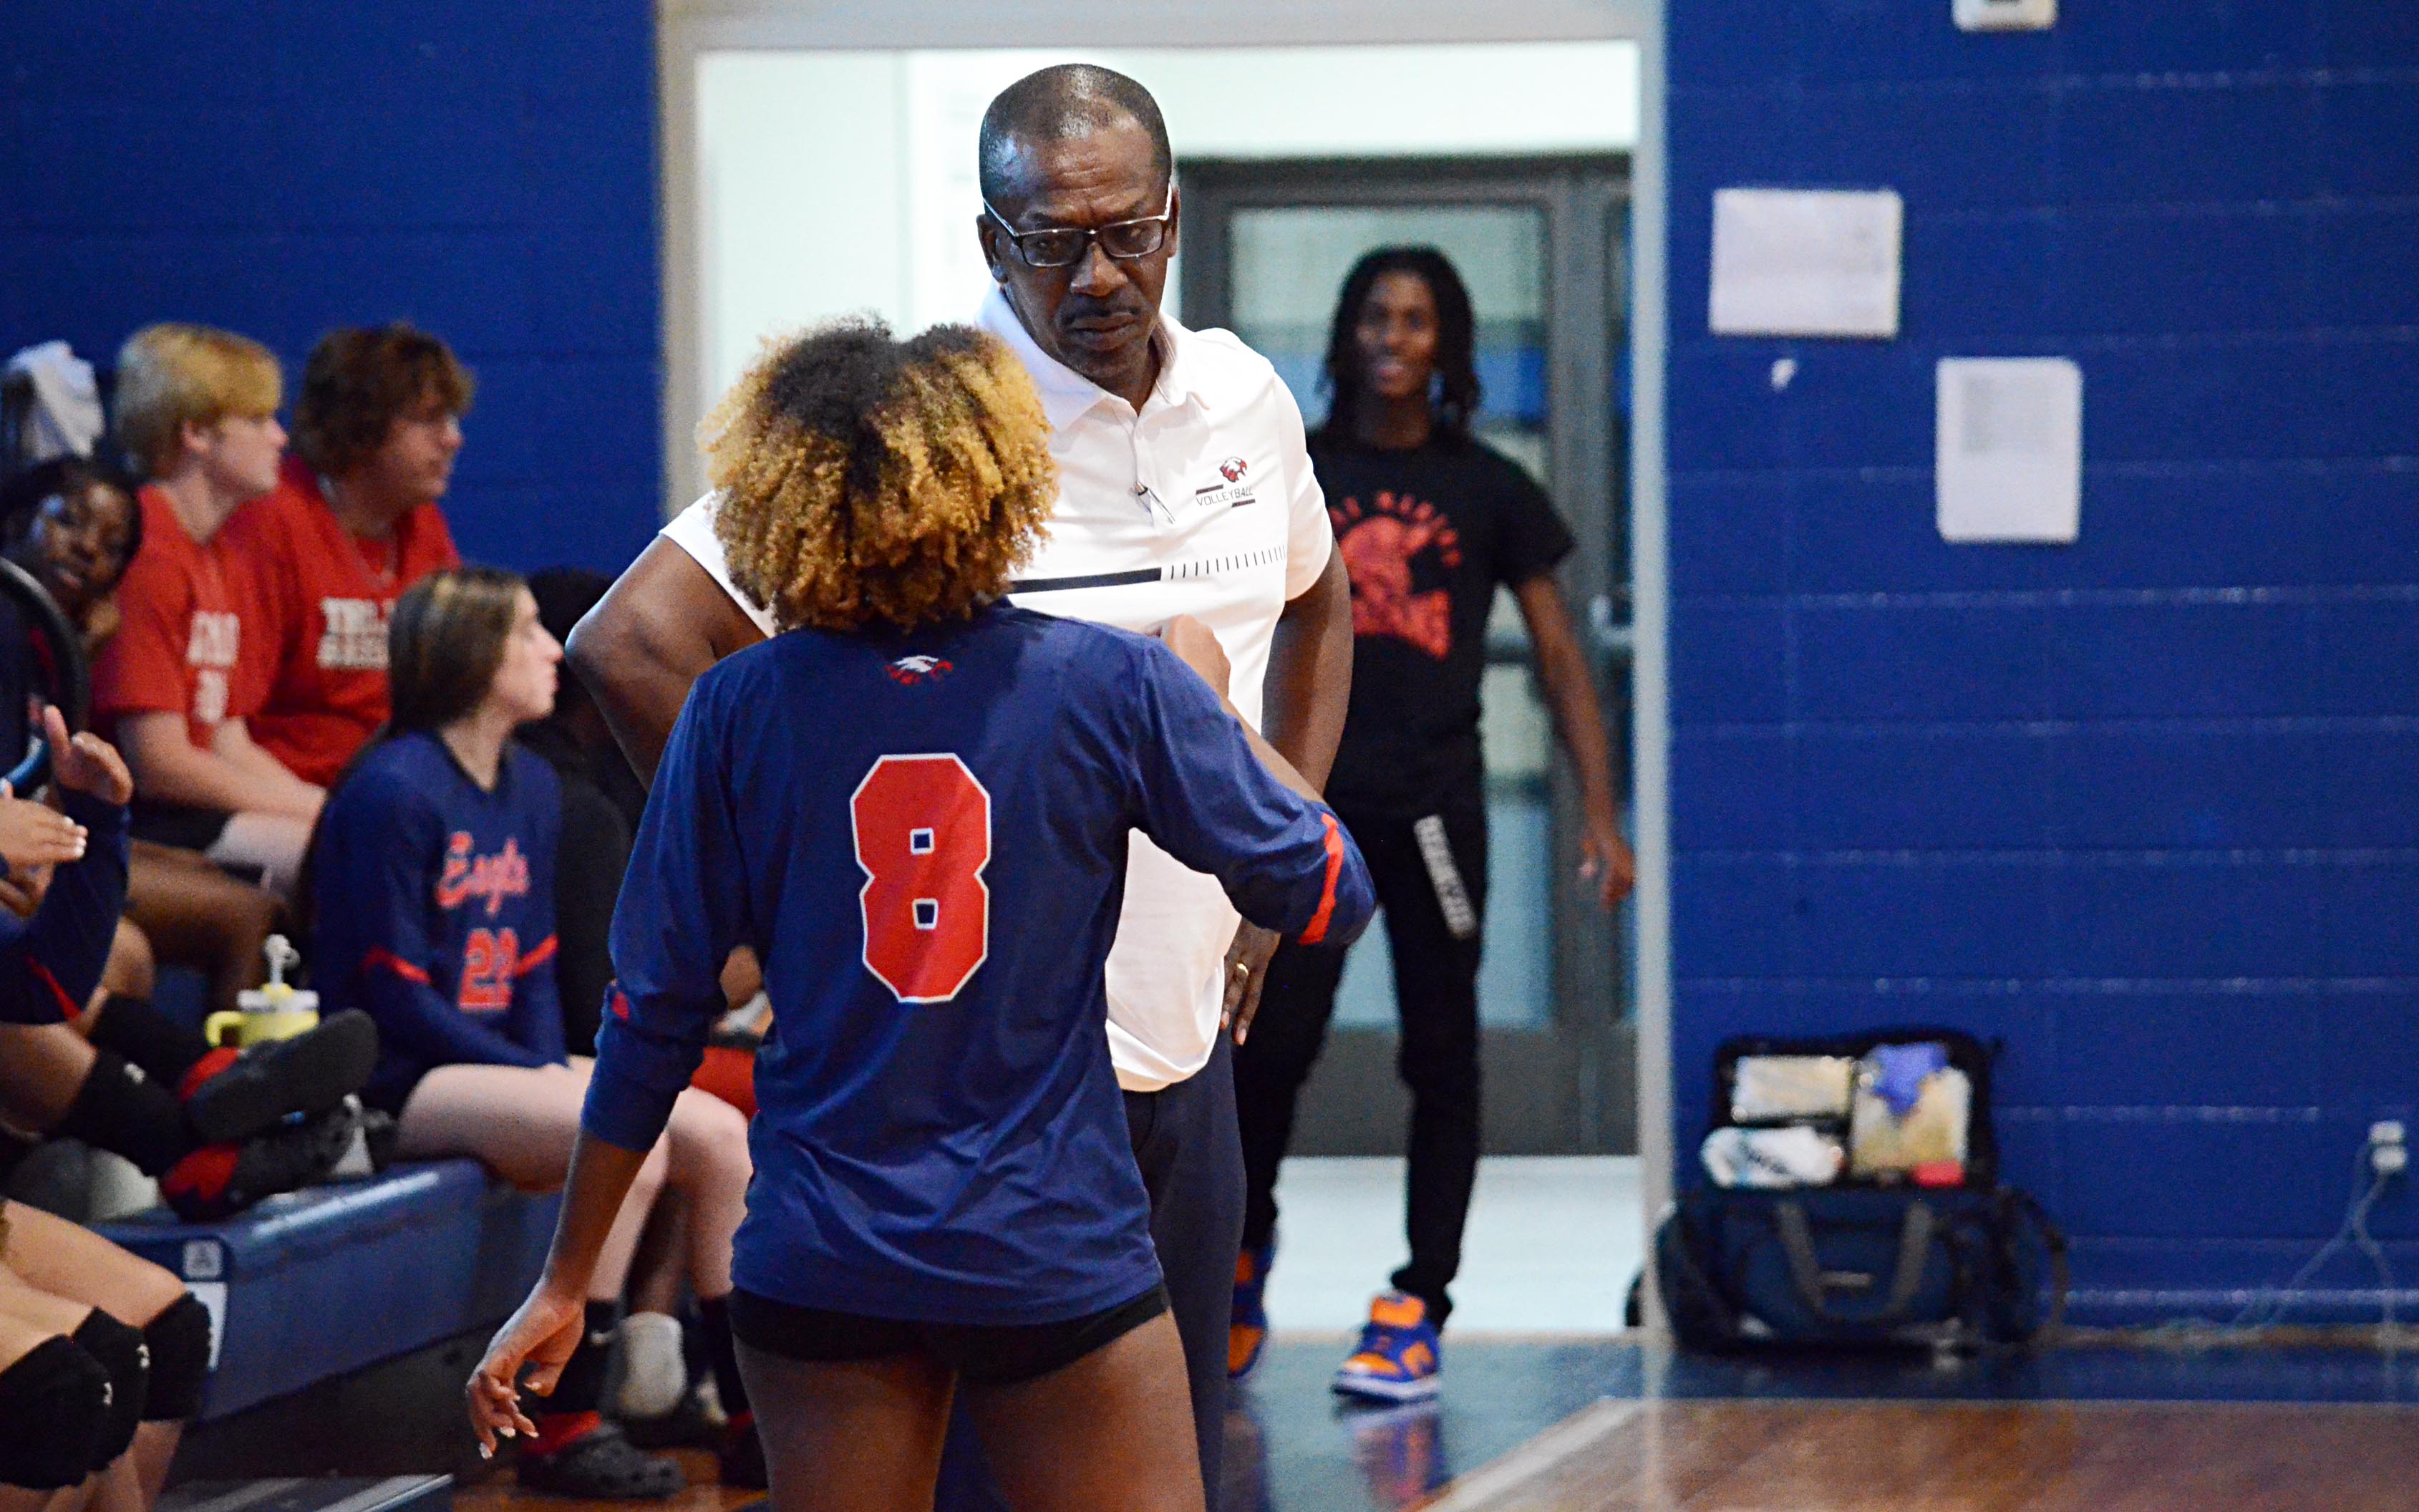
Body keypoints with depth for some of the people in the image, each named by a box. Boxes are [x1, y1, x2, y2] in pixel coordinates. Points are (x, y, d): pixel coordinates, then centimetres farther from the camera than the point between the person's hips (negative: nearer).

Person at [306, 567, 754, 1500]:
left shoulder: (532, 788, 12)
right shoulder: (394, 791, -15)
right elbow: (393, 996, -15)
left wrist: (556, 1068, -5)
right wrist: (536, 1078, -15)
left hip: (503, 1061, 9)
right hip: (399, 1082, -8)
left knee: (718, 1136, -6)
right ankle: (563, 1431, -22)